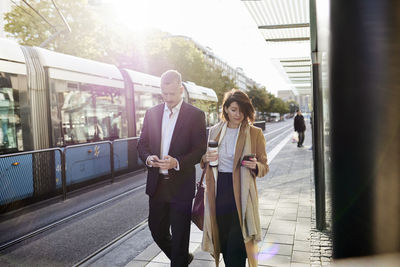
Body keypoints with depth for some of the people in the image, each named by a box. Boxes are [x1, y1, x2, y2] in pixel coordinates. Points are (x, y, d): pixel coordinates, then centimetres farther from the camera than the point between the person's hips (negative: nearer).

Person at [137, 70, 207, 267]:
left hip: (181, 185, -4)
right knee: (157, 230, 16)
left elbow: (200, 150, -8)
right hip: (157, 184, 5)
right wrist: (148, 158, -12)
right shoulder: (151, 113, 8)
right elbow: (142, 144, 11)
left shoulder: (195, 115, -5)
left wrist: (176, 162, -23)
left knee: (180, 234, 5)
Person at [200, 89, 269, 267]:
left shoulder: (255, 133, 1)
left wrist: (255, 166, -19)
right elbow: (204, 163, 18)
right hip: (218, 191, 3)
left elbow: (264, 167, 3)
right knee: (223, 241, 11)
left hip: (240, 193, -3)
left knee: (236, 244, -8)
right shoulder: (214, 132, 10)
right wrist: (206, 159, -5)